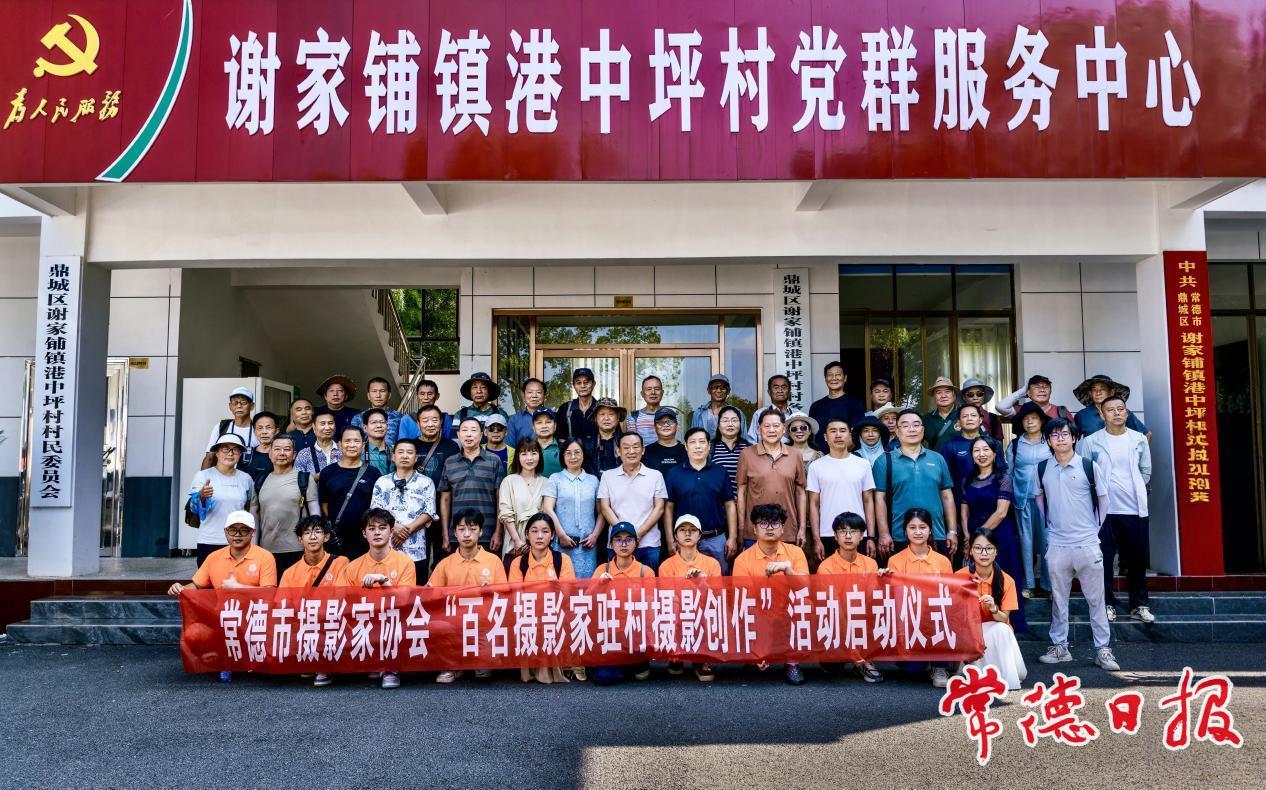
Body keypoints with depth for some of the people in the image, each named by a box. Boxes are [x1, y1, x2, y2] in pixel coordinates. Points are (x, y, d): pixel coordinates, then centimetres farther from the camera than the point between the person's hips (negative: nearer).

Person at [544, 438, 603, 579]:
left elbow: (601, 512, 11)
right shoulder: (555, 478, 6)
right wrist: (562, 535, -10)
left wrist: (595, 535, -2)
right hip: (562, 543, -2)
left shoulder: (593, 480, 13)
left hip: (587, 544, 2)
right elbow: (548, 509, -3)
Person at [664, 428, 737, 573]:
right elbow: (668, 508, 2)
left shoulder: (720, 472, 3)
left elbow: (729, 506, 5)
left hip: (716, 539, 1)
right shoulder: (674, 473, 1)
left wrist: (732, 538, 1)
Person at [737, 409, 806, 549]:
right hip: (754, 534, -1)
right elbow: (741, 493, 3)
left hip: (788, 534, 2)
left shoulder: (795, 456, 6)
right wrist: (741, 529, 0)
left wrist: (802, 529, 6)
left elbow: (800, 494, 9)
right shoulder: (747, 455, 1)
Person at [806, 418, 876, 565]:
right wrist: (816, 540, -4)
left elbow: (868, 502, 7)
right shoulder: (816, 466, 3)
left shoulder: (863, 464, 6)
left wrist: (871, 537, 1)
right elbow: (814, 505, 2)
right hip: (827, 537, -1)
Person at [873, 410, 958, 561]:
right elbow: (880, 499, -2)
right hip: (900, 538, -3)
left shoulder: (937, 459, 9)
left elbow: (947, 496, 11)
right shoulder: (885, 461, 1)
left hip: (937, 537, 3)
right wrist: (884, 533, -8)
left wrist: (952, 531, 6)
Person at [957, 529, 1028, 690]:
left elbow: (1004, 619, -11)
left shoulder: (1006, 580, -8)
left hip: (1000, 635, 2)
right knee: (999, 629, -32)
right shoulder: (961, 576, -11)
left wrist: (993, 609, -33)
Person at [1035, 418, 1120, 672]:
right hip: (1057, 544, 2)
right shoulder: (1042, 469, 3)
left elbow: (1103, 498, 3)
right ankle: (1059, 646, 20)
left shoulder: (1089, 466, -4)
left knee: (1095, 598, 5)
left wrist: (1097, 528, 3)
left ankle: (1103, 649, 14)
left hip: (1087, 544, -2)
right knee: (1058, 598, 10)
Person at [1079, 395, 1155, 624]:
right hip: (1103, 510, -2)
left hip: (1135, 509, 2)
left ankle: (1139, 605, 20)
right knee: (1104, 559, 1)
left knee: (1138, 559, 8)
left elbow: (1146, 471, 14)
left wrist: (1136, 492, 12)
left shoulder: (1139, 439, 5)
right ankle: (1107, 604, 13)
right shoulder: (1091, 441, -2)